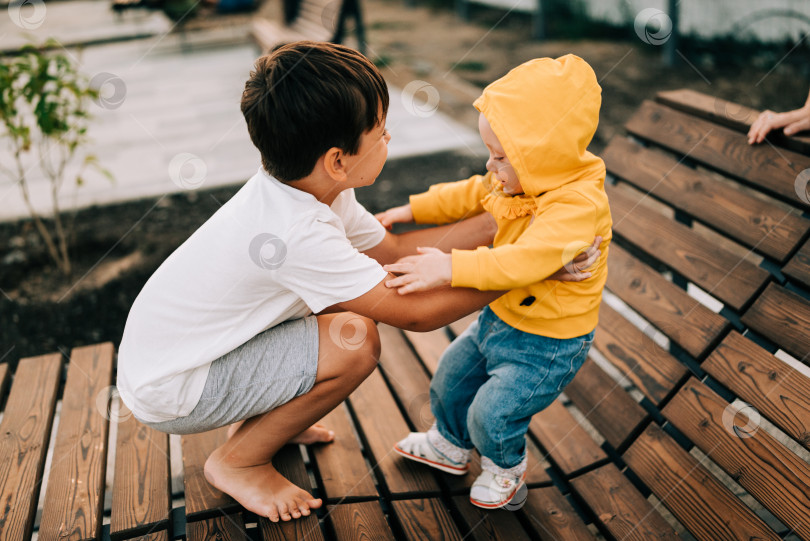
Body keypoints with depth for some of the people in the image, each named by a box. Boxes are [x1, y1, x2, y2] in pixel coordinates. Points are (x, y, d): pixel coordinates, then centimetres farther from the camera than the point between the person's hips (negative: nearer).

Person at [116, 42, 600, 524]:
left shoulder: (306, 188, -7)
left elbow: (394, 250, 2)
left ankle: (259, 420, 18)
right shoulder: (298, 234, -33)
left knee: (357, 296, 4)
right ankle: (238, 462, 0)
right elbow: (414, 313, -26)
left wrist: (501, 221, -2)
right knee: (355, 341, -22)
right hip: (164, 393, -8)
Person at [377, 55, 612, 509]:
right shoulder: (520, 180, -6)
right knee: (450, 377, 19)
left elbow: (526, 261, -45)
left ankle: (507, 467, 27)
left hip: (548, 344, -9)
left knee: (492, 412, -8)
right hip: (501, 317, 9)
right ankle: (451, 445, 48)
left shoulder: (578, 204, -33)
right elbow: (468, 195, 11)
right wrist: (412, 210, 10)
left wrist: (452, 268, -49)